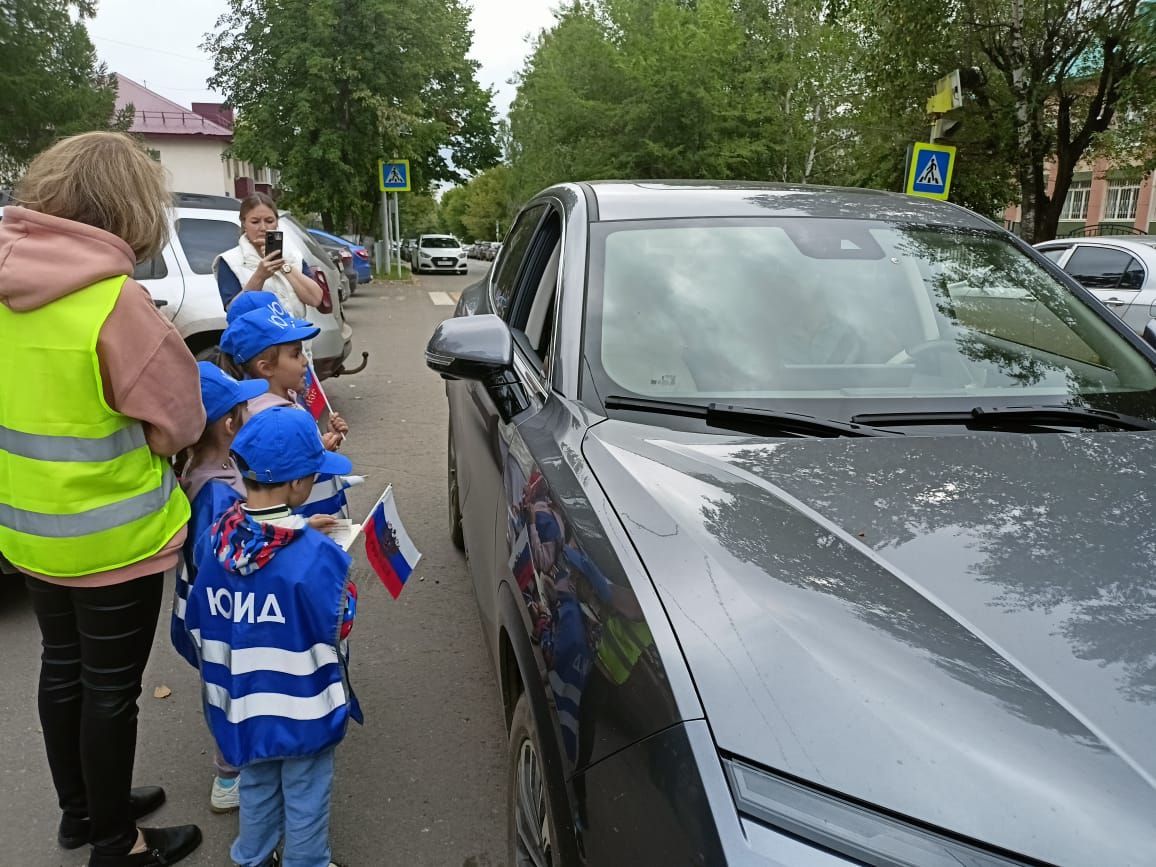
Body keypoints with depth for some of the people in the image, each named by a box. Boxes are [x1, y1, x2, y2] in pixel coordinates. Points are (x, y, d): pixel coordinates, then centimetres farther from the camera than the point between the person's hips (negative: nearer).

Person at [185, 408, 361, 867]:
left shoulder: (213, 542, -10)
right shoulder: (316, 555, -26)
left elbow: (199, 628, 1)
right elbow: (333, 636, -17)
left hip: (241, 704, 5)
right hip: (303, 708, -5)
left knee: (256, 787, 27)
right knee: (306, 797, 17)